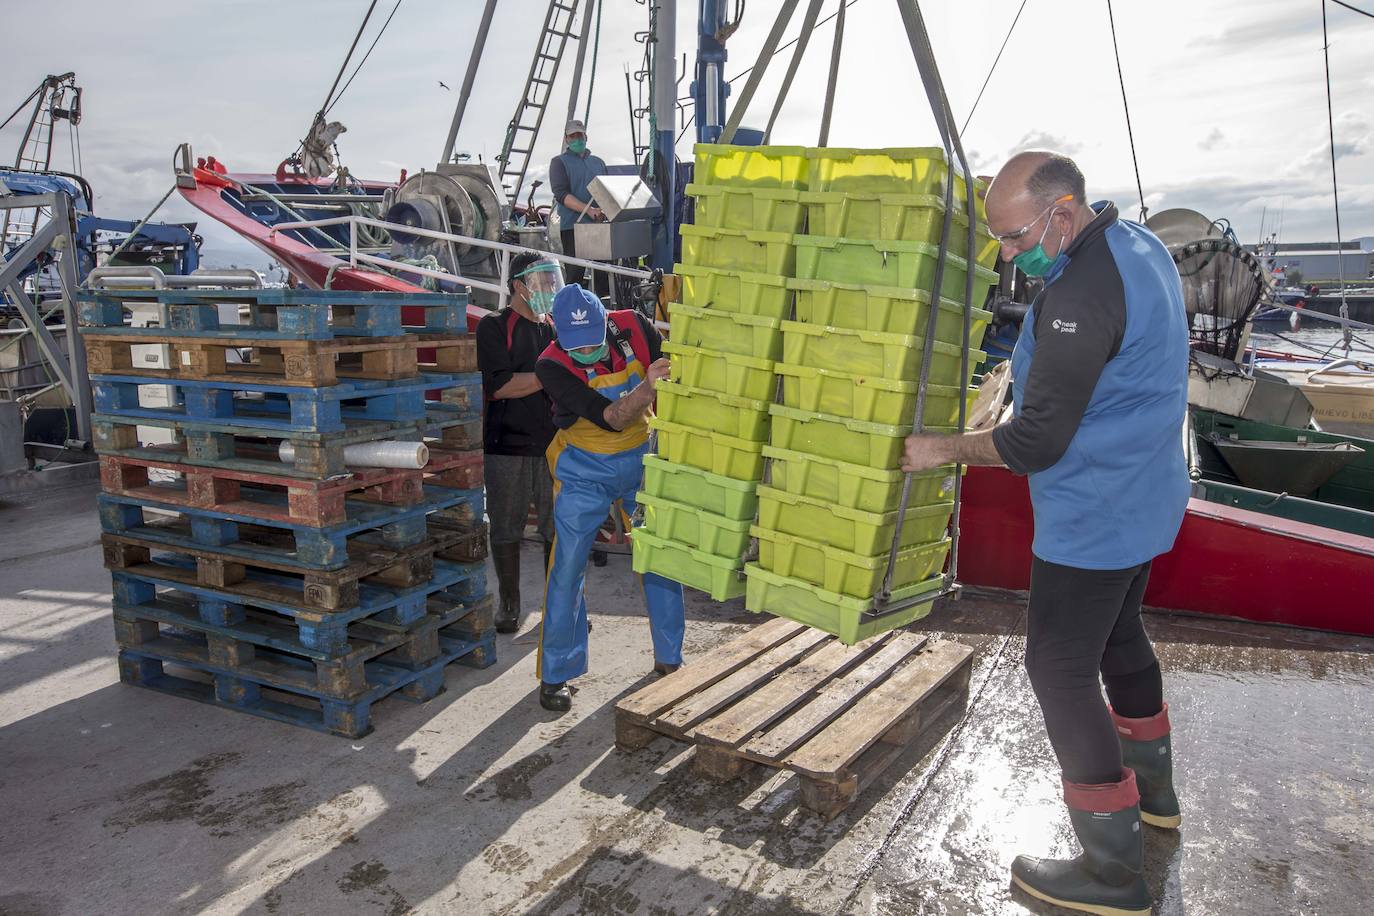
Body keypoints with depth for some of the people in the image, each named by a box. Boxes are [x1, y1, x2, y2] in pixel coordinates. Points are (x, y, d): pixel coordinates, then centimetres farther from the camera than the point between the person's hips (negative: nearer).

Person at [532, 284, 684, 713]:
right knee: (567, 570, -2)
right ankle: (555, 676, 14)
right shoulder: (553, 366, -23)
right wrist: (647, 387, -44)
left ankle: (669, 660, 27)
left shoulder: (633, 327, -14)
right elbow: (611, 419, -30)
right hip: (585, 471, -3)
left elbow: (671, 367, 2)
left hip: (641, 460, 3)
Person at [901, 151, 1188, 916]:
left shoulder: (1081, 294, -27)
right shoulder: (1140, 244, 5)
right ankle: (1155, 792, 44)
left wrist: (946, 449, -12)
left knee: (1061, 668, -1)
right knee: (1119, 638, 25)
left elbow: (1035, 443, -24)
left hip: (1095, 516, -10)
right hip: (1143, 498, 10)